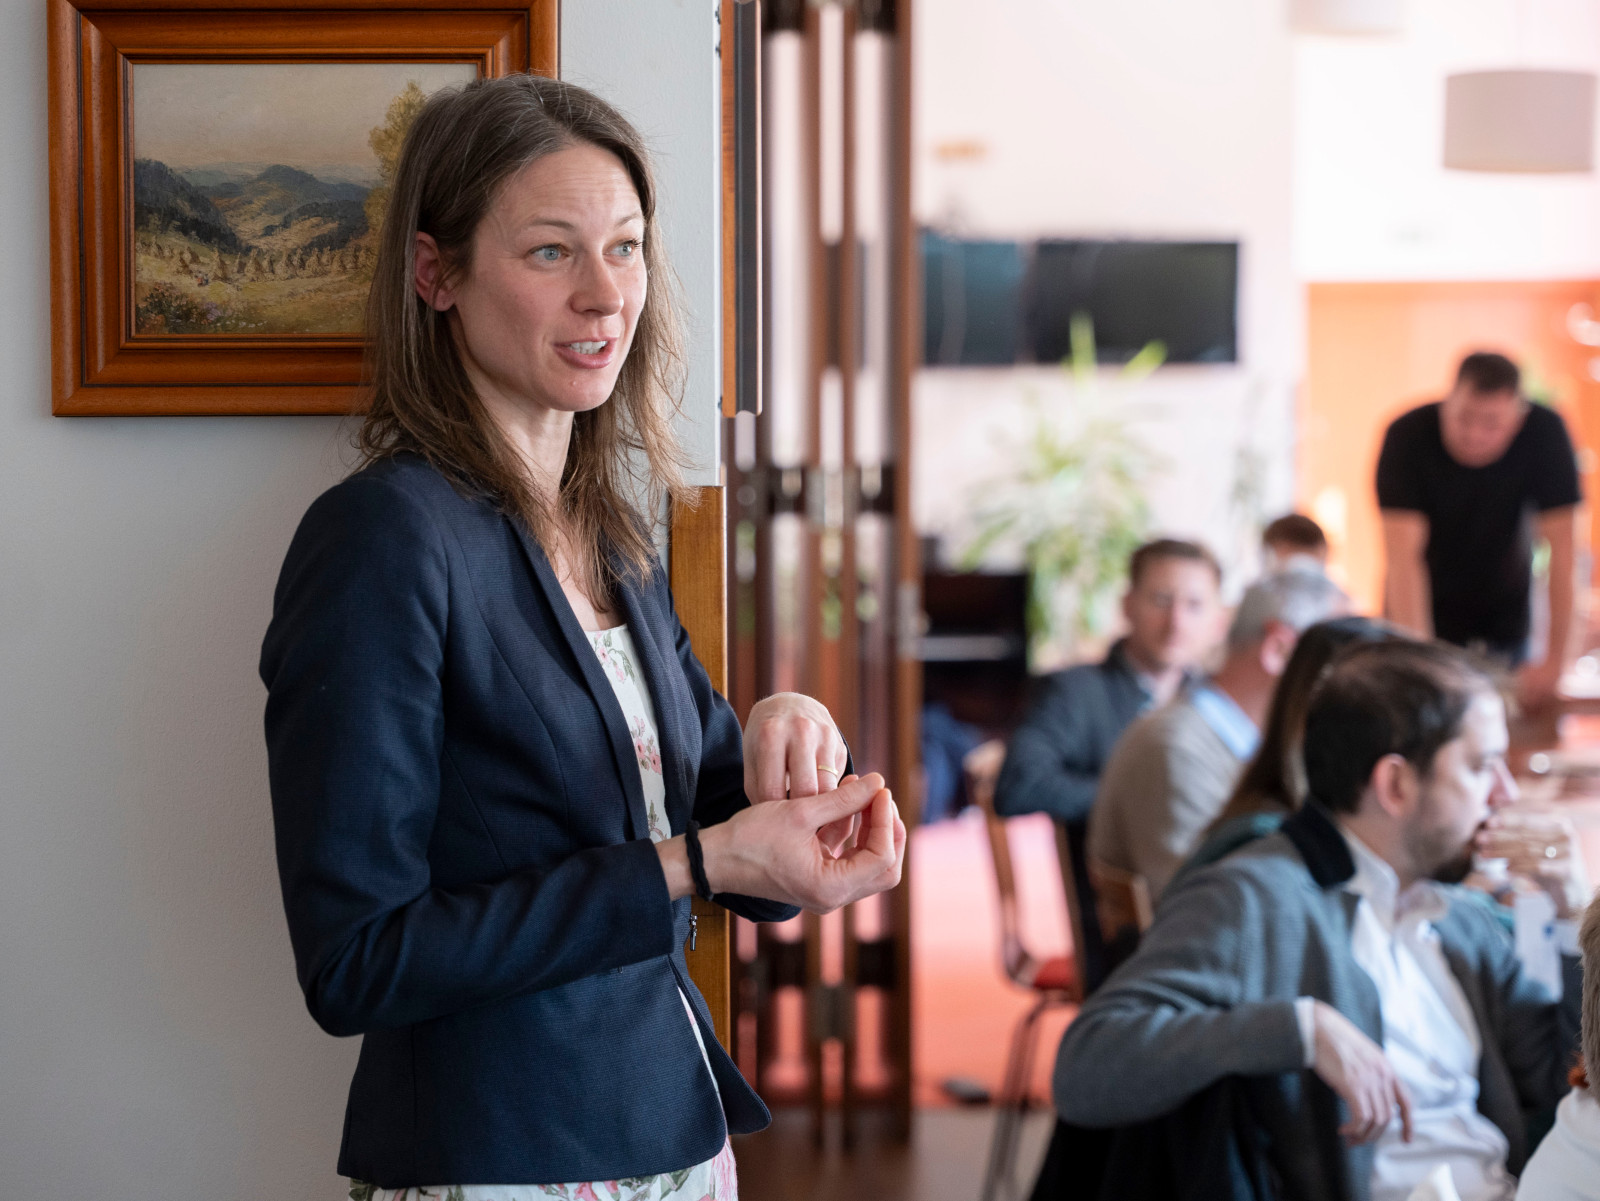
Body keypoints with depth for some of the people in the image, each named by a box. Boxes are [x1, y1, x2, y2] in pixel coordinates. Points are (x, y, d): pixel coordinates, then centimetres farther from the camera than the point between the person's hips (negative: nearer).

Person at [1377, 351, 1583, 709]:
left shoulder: (1545, 433, -21)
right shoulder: (1408, 435, -25)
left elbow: (1562, 548, -21)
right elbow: (1403, 555, -32)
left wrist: (1555, 660, -27)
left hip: (1504, 624, 1)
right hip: (1425, 616, -1)